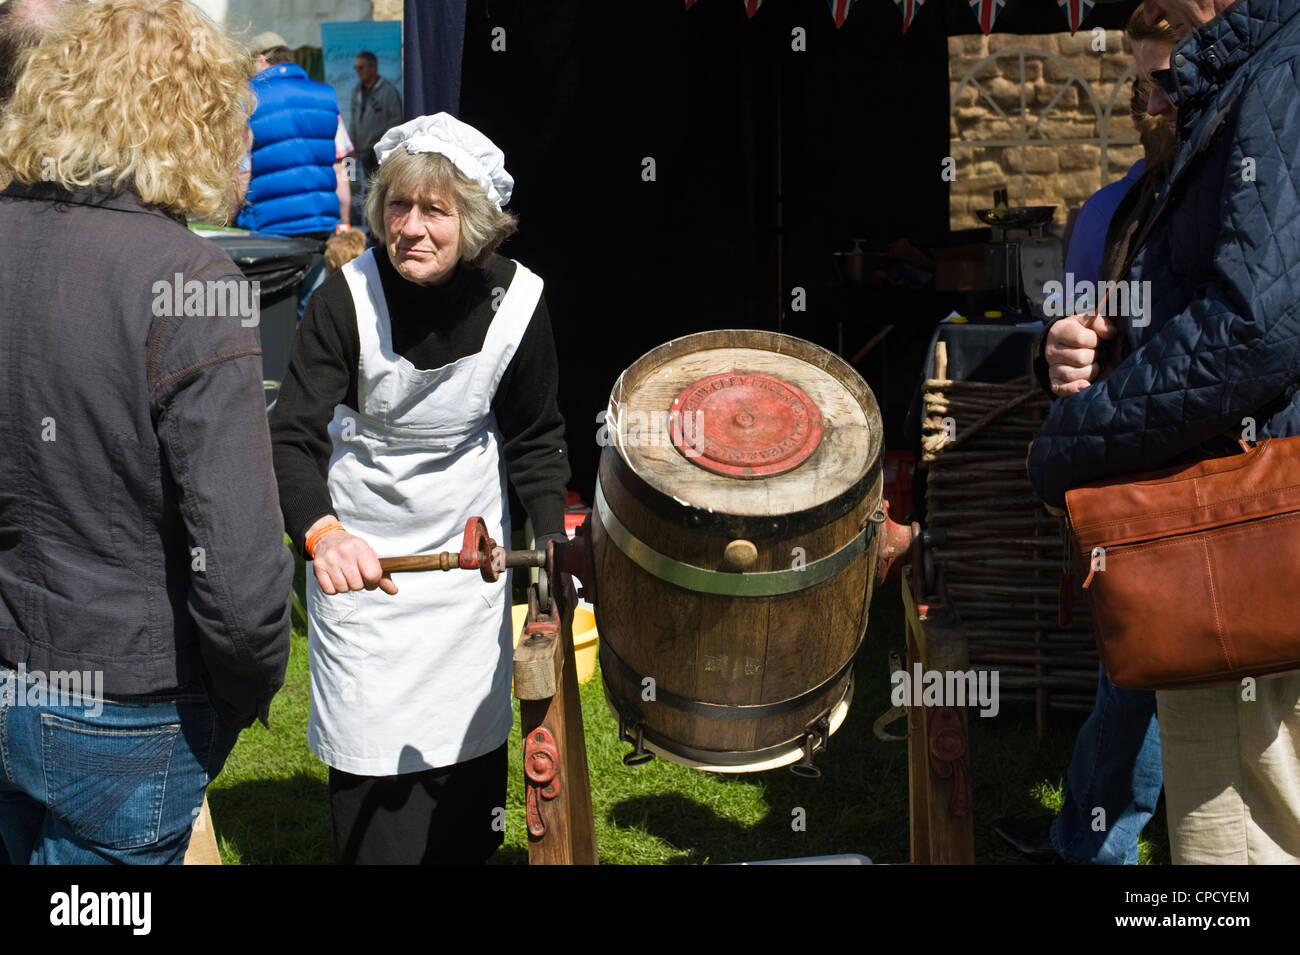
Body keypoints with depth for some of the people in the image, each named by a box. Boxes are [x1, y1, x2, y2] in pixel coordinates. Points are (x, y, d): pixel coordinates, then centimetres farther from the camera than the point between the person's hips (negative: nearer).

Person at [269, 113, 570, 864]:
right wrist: (321, 532, -42)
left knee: (473, 742, 12)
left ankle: (466, 852, 37)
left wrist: (553, 534, -7)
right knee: (373, 750, -3)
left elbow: (535, 436, 2)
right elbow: (295, 438, -24)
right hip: (360, 552, -2)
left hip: (470, 549, 2)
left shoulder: (517, 302, -12)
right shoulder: (347, 300, -20)